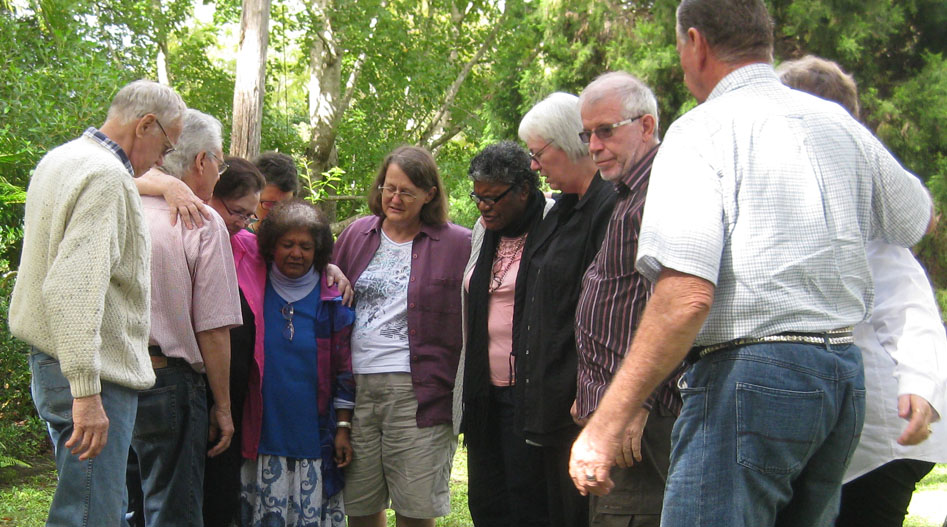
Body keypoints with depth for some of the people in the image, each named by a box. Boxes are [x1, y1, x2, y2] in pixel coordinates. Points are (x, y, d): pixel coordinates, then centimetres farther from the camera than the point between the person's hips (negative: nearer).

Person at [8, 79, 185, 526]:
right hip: (89, 373, -10)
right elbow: (77, 289, -26)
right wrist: (86, 392, -29)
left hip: (52, 364, 11)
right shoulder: (107, 178, -16)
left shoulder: (59, 160, 16)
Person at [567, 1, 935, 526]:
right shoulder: (840, 125, 14)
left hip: (749, 371, -8)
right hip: (844, 373, 8)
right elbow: (917, 220, 32)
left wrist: (607, 422, -17)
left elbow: (685, 296, -19)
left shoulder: (702, 130, -7)